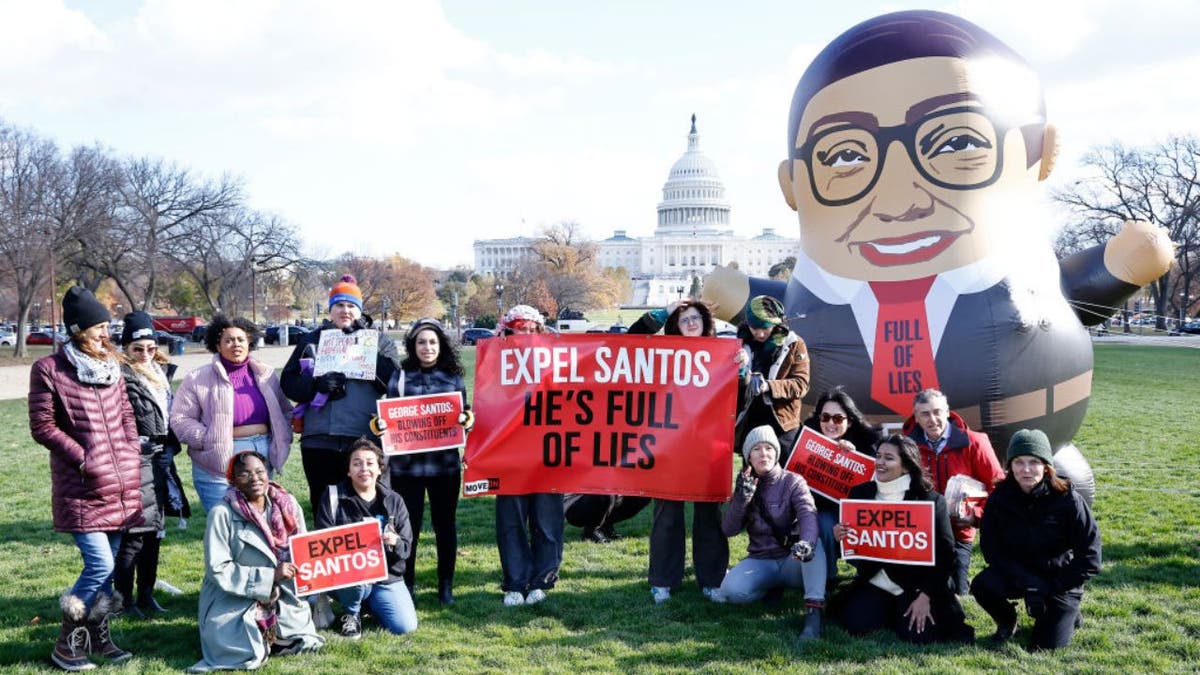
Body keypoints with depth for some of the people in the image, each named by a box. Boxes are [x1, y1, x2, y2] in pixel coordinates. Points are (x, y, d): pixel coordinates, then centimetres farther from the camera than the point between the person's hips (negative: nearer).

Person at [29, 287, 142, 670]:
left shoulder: (110, 365, 11)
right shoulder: (48, 369, -7)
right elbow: (42, 426, -8)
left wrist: (132, 455, 7)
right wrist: (82, 458, -11)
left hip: (122, 485, 6)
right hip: (82, 488, -6)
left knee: (107, 566, 11)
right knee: (100, 565, -10)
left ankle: (98, 634, 24)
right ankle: (67, 642, 8)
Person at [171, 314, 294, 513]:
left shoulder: (265, 375, 11)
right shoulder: (198, 379, -1)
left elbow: (285, 411, 18)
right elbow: (180, 419, -3)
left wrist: (282, 440, 3)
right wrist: (209, 440, -14)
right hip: (218, 465, -4)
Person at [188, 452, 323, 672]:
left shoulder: (287, 505, -1)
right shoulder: (222, 513, -15)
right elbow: (218, 571, -17)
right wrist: (269, 575, -22)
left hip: (280, 600, 5)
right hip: (233, 602, -5)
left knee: (306, 642, -8)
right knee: (247, 655, -23)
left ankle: (265, 639, 21)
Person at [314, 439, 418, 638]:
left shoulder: (394, 501, 6)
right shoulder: (333, 498, -2)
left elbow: (407, 548, 3)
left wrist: (395, 543, -20)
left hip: (387, 577, 3)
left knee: (406, 627, -16)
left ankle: (371, 604, 18)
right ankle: (351, 614, -2)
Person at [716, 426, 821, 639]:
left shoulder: (793, 482, -4)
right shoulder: (744, 485, 5)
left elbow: (808, 514, -25)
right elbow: (728, 530, -4)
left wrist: (806, 541, -47)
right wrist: (742, 498, -20)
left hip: (793, 561, -2)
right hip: (760, 561, 2)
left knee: (814, 543, -35)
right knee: (731, 590, -28)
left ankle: (814, 612, -39)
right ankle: (773, 587, 1)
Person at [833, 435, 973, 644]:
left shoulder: (931, 501, -6)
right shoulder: (860, 493, 3)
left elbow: (944, 554, -6)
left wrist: (925, 596, -12)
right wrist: (840, 537, -14)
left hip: (914, 585, -3)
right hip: (874, 583, 3)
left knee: (917, 634, -23)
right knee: (857, 625, -19)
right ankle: (890, 613, 13)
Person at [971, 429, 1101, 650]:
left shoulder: (1068, 499, -17)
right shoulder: (999, 499, -11)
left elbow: (1089, 556, -13)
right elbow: (991, 549, -10)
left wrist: (1053, 588, -17)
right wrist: (1027, 581, -21)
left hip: (1059, 577, -2)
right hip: (1017, 573, 2)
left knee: (1046, 646, -14)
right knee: (982, 585, -28)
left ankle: (1068, 616, 21)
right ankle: (1007, 622, 6)